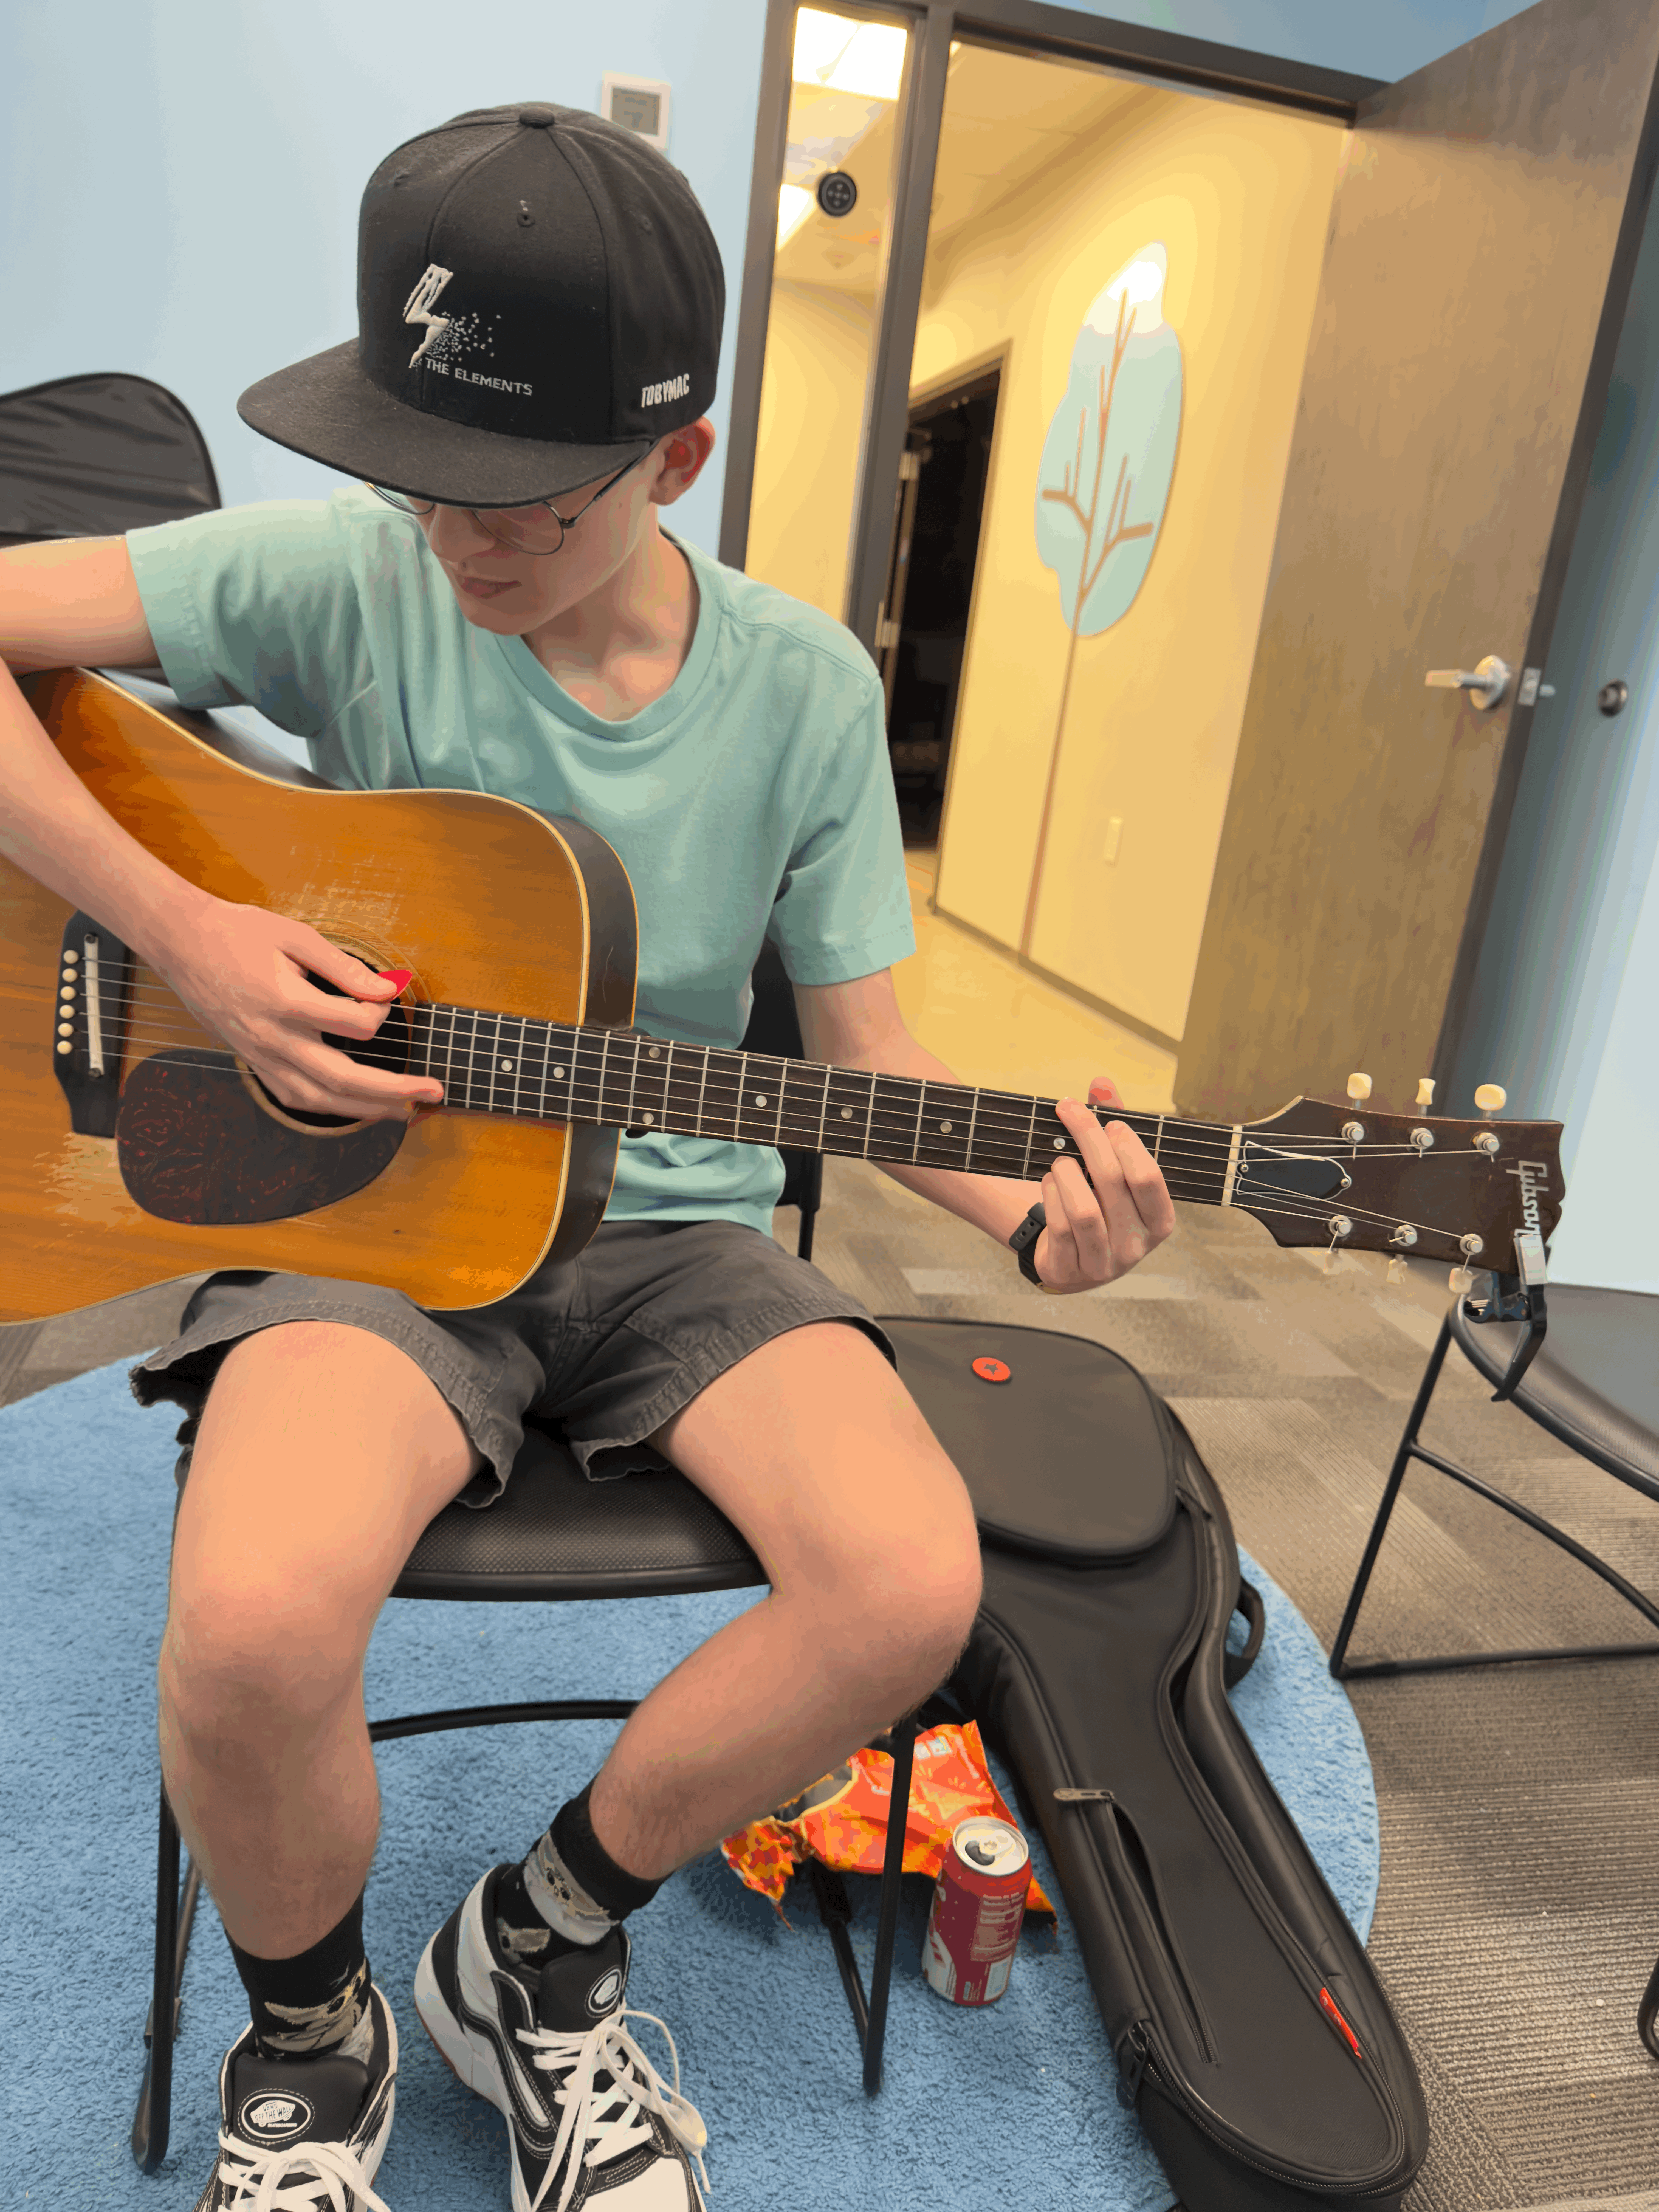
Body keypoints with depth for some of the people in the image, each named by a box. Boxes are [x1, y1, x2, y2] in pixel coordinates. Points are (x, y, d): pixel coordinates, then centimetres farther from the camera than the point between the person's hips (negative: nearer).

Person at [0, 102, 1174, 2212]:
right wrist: (185, 934, -16)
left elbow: (863, 1043, 2)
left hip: (668, 1226, 3)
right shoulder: (349, 578, -6)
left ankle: (535, 1951, 10)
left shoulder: (803, 688, -1)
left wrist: (1031, 1205, -16)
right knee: (255, 1624, -31)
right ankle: (306, 2036, 9)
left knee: (914, 1581, -22)